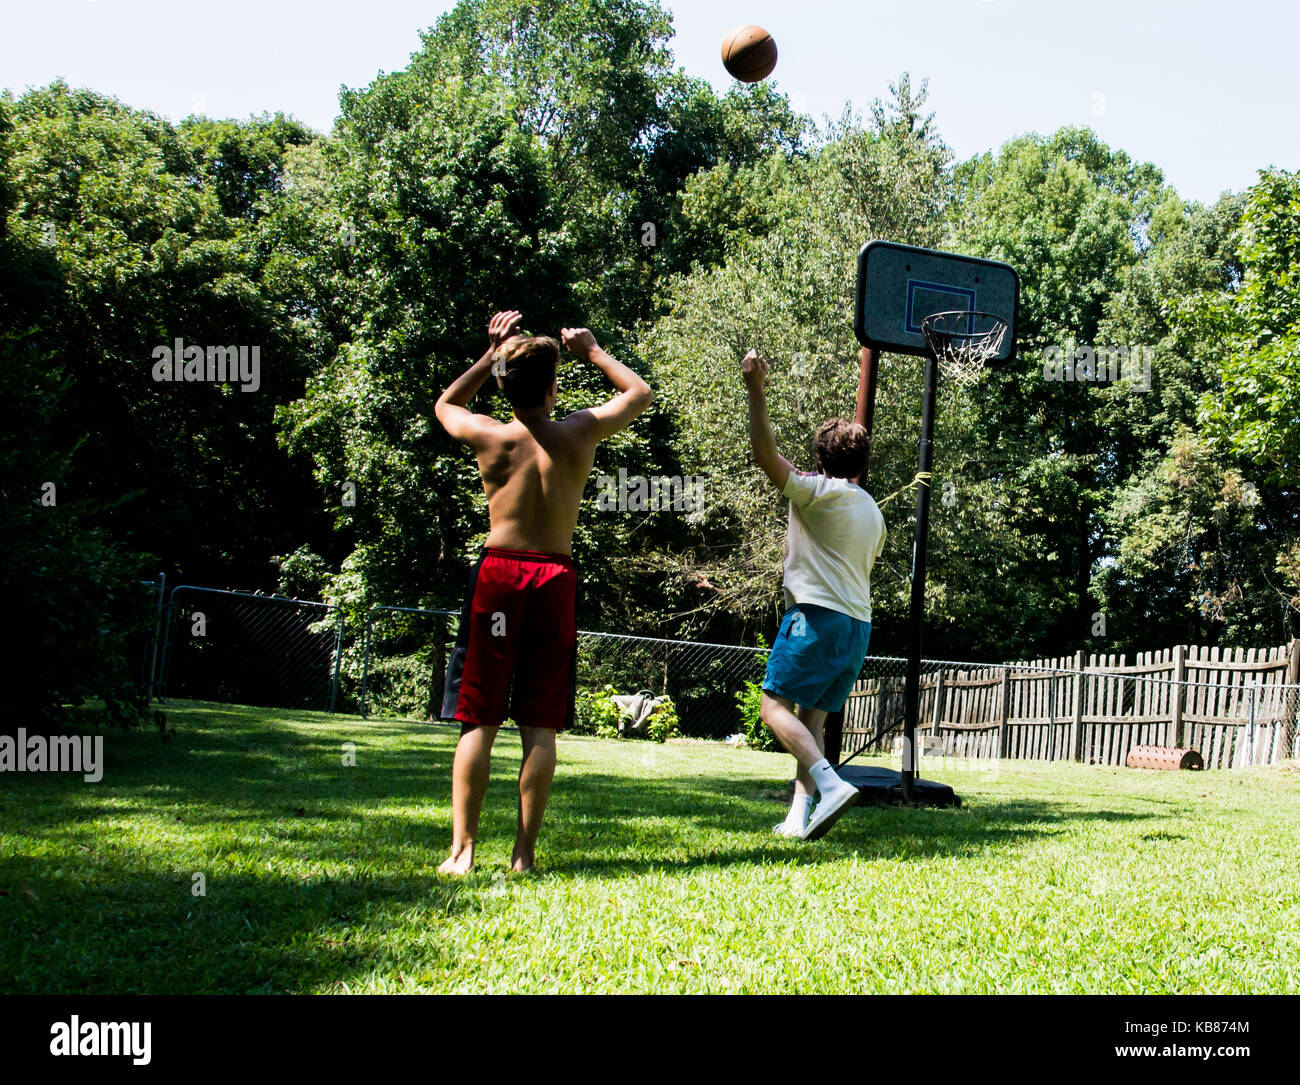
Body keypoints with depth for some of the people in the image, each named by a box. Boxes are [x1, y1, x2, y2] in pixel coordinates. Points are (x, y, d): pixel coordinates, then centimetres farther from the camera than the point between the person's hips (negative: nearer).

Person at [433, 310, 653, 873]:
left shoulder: (489, 437, -4)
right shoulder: (579, 433, -3)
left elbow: (445, 405, 20)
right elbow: (638, 392, 16)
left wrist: (491, 353, 19)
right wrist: (593, 352, 24)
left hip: (497, 574, -1)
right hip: (555, 579, 1)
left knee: (478, 722, 2)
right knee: (540, 727, 3)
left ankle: (462, 848, -1)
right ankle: (524, 853, 4)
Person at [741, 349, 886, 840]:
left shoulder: (817, 491, -5)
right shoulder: (873, 513, 18)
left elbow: (765, 454, -15)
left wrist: (756, 390, -16)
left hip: (817, 615, -8)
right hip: (859, 623, 8)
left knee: (776, 705, -8)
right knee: (811, 717, 10)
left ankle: (831, 784, -26)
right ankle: (800, 815, 3)